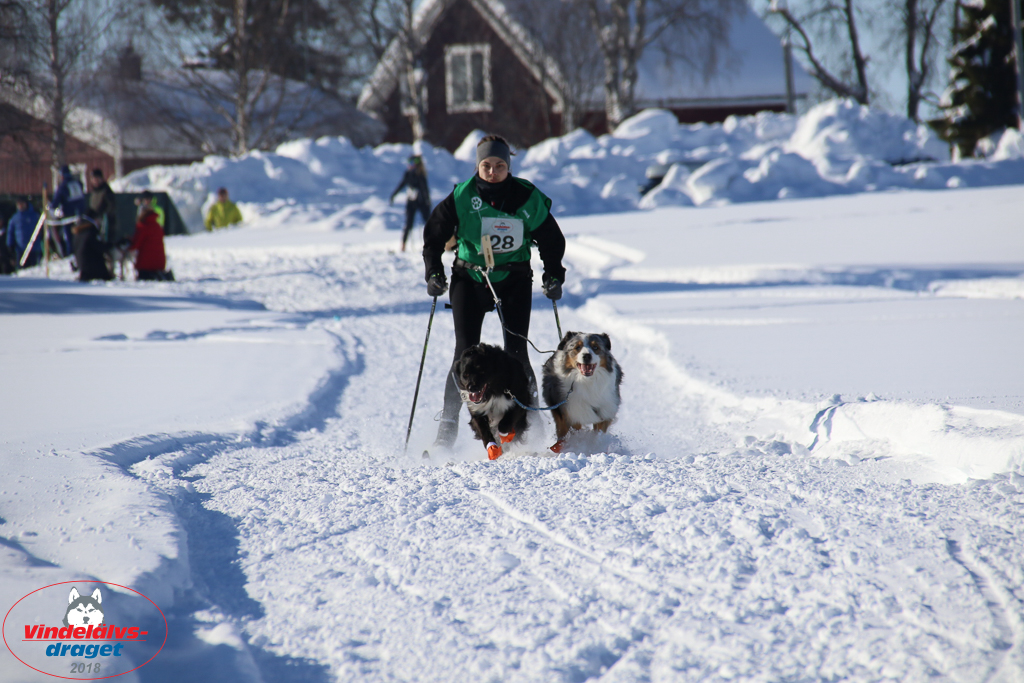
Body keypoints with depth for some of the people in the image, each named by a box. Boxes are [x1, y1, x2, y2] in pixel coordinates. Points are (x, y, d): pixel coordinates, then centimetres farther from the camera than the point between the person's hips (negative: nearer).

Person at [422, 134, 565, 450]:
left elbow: (551, 240, 9)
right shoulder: (461, 197, -6)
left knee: (516, 352, -7)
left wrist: (554, 275, 2)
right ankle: (448, 425, -2)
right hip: (469, 279, 0)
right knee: (465, 352, -6)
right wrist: (434, 273, -3)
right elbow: (434, 234, 5)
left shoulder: (527, 198, -4)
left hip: (514, 280, 0)